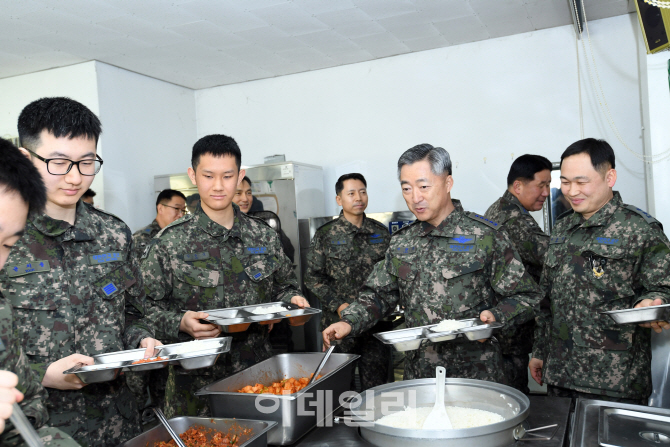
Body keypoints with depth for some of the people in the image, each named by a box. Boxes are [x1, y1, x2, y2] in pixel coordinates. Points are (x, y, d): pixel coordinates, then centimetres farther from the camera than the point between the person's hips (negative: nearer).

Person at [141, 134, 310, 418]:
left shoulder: (264, 237, 5)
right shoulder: (169, 242, -5)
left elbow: (283, 287, 15)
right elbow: (147, 307, -4)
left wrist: (292, 300, -6)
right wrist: (181, 323, -22)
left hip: (258, 373, 3)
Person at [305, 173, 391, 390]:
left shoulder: (380, 232, 8)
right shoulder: (325, 235, 2)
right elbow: (313, 277, 1)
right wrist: (338, 305, -9)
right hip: (339, 323, -1)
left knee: (376, 385, 6)